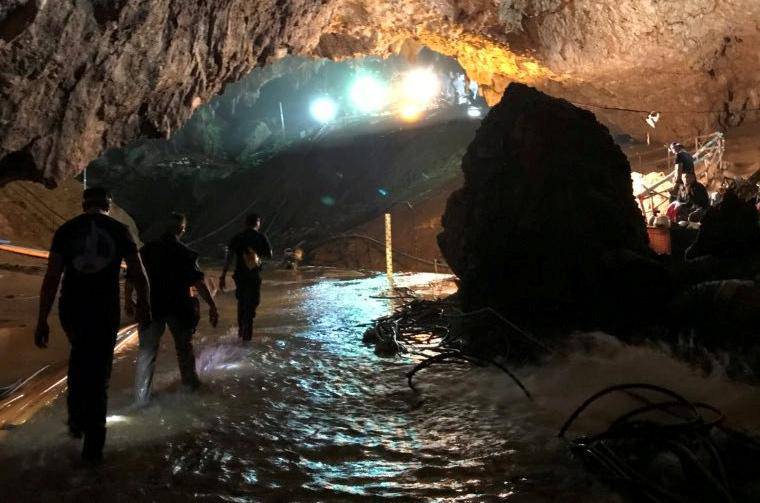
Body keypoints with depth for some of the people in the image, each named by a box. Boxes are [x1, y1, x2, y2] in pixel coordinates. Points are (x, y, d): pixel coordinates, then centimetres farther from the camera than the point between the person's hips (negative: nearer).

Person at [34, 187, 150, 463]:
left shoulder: (66, 230, 2)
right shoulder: (119, 230, 1)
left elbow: (51, 278, -3)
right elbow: (138, 275, 3)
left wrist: (42, 320, 0)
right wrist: (143, 305, 18)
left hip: (71, 310, 2)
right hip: (105, 312, -2)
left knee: (79, 354, 30)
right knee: (99, 372, 7)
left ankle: (77, 420, 28)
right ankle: (93, 446, 9)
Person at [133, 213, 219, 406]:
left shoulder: (147, 249, 1)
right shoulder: (185, 253, -8)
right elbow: (198, 281, -16)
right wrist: (212, 306, -16)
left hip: (151, 306, 1)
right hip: (179, 308, -1)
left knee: (147, 351, 6)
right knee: (184, 346, 18)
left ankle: (141, 397, 3)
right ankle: (190, 381, 35)